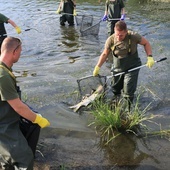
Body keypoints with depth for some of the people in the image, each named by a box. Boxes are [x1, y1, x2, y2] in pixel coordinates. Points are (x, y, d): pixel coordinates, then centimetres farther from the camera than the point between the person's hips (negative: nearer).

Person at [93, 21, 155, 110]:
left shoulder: (133, 36, -21)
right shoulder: (110, 40, -15)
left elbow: (146, 43, -5)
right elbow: (105, 54, 0)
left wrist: (150, 57, -16)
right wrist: (97, 67, 2)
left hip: (132, 68, -2)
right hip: (117, 69, 3)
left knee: (128, 93, -5)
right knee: (115, 90, 18)